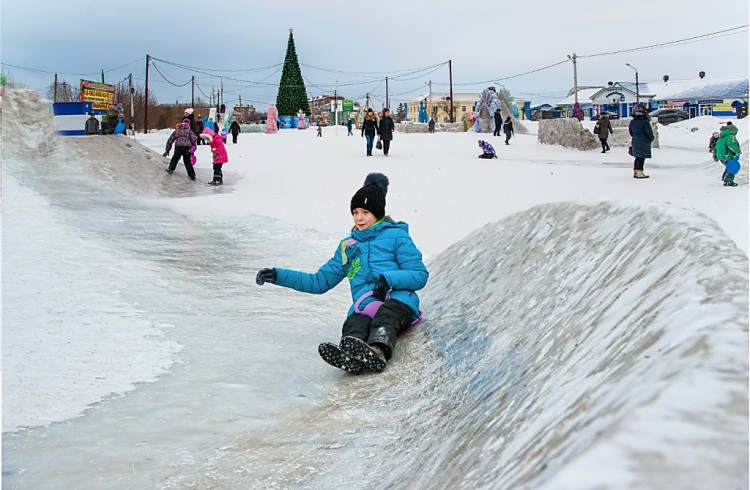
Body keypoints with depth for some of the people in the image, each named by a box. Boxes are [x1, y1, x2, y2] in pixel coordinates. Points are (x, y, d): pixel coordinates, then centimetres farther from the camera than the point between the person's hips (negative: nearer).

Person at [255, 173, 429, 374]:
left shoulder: (396, 235, 13)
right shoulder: (347, 246, 29)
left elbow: (420, 275, 5)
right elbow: (320, 281, 31)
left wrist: (389, 279, -14)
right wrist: (278, 276, 22)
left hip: (398, 300, -3)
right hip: (363, 307, 3)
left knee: (385, 315, -40)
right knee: (353, 325, -35)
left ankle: (379, 352, -70)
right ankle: (350, 357, -68)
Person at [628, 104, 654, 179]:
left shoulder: (632, 122, 6)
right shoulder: (645, 122, -15)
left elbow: (630, 131, 17)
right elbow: (649, 132, -12)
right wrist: (651, 138, 6)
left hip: (635, 141, 7)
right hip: (643, 142, -7)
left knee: (637, 157, 16)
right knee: (641, 158, -5)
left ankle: (635, 172, 20)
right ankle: (639, 173, -7)